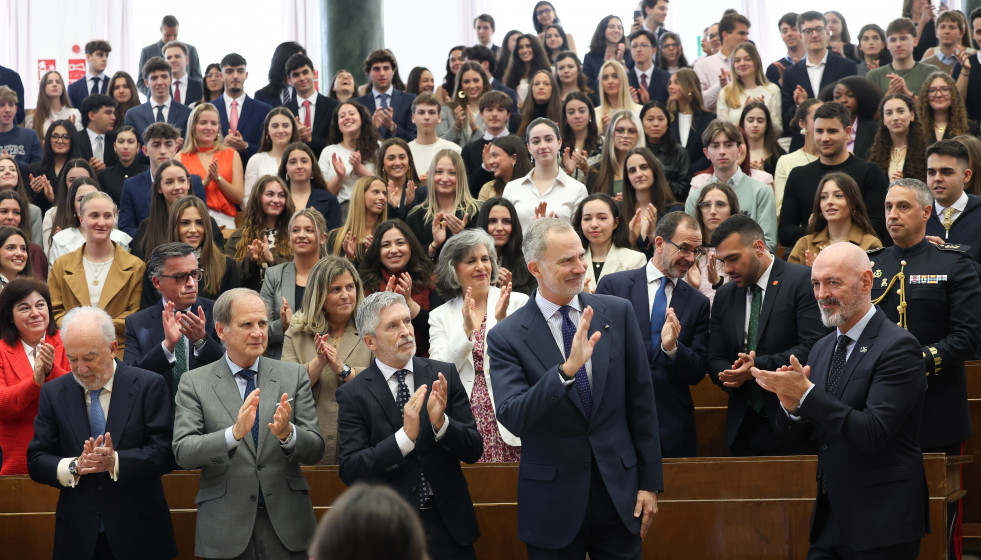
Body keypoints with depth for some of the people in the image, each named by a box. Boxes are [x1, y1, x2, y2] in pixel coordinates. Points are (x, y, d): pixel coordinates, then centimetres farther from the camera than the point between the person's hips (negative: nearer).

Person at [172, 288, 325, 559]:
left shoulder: (294, 375, 5)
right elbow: (183, 452, -11)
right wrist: (233, 434, -27)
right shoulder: (194, 383, 1)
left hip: (287, 523, 2)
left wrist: (288, 433, -21)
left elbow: (315, 450, 0)